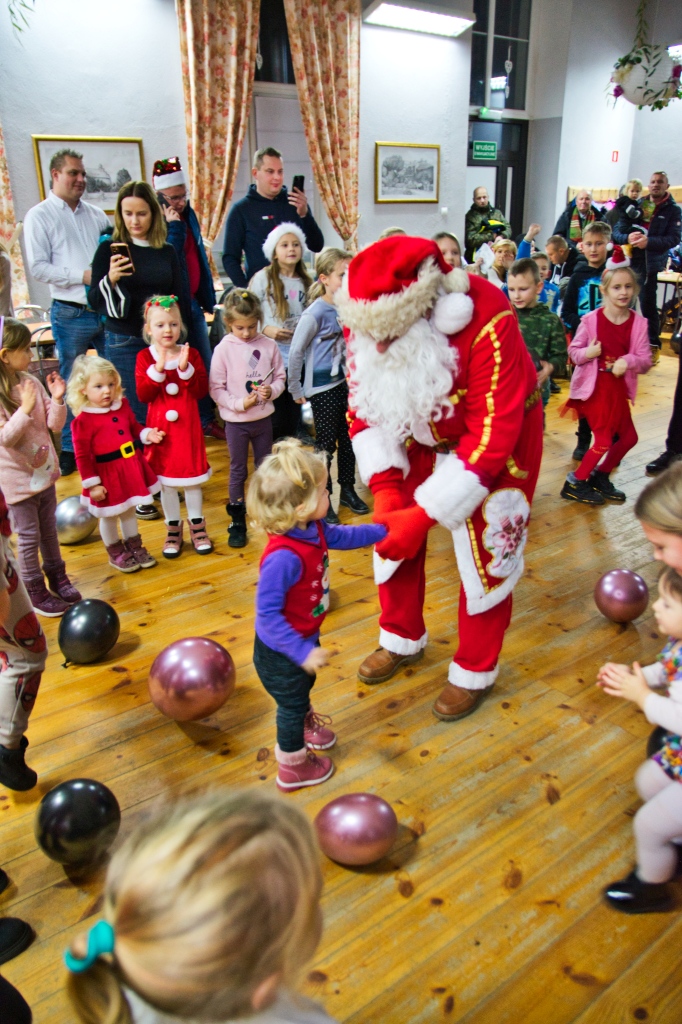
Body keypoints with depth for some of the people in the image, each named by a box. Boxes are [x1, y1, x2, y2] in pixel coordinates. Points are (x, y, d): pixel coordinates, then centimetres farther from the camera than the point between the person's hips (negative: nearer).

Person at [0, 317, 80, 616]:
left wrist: (57, 399, -15)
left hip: (44, 472, 5)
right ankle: (35, 592, 23)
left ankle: (57, 575, 38)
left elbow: (55, 424, 1)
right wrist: (25, 409, -31)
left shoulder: (31, 382, -4)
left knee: (49, 530, 21)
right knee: (28, 538, 7)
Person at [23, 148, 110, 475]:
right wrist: (82, 276, -15)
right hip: (70, 314, -4)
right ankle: (70, 449, 18)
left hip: (106, 310, 4)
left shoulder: (95, 214, 12)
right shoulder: (39, 216, 0)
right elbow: (38, 267, -8)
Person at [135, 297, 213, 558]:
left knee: (192, 477, 10)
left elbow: (202, 390, -9)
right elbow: (143, 395, -13)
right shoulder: (145, 357, -2)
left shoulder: (191, 353, 0)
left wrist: (185, 367, -22)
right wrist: (158, 368, -23)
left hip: (187, 425, 0)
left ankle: (197, 526, 26)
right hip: (161, 427, 0)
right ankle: (173, 529, 25)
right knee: (166, 480, 10)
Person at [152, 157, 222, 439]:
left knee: (205, 366, 12)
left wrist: (206, 296, 17)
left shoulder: (188, 215, 9)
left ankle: (207, 420, 23)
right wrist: (174, 227, -24)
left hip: (193, 302, 8)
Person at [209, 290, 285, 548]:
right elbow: (216, 388, -9)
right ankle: (237, 521, 19)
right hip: (236, 421, -2)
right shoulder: (223, 349, -10)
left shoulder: (268, 345, -4)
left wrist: (271, 390, -16)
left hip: (263, 418, 2)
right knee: (238, 471, 8)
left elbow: (281, 377, 4)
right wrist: (240, 403, -19)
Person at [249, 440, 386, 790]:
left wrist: (383, 531, 14)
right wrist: (303, 652, -36)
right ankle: (293, 768, 44)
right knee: (292, 702, 17)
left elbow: (341, 536, 9)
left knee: (304, 686, 34)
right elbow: (267, 615, -36)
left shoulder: (312, 529, -14)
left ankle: (306, 725, 65)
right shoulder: (283, 557, -42)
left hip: (304, 638, 8)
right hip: (281, 653, -8)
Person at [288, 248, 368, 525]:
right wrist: (296, 389, -6)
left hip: (345, 383, 6)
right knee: (326, 444, 3)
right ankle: (323, 501, 17)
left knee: (348, 439, 15)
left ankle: (348, 490, 32)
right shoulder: (315, 313, -18)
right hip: (322, 388, -6)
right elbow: (295, 352, -11)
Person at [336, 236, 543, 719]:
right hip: (421, 430, 5)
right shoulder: (368, 321, -22)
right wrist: (384, 488, -24)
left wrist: (424, 514, -36)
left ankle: (475, 672, 21)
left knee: (485, 547, -1)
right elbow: (364, 406, -11)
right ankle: (403, 639, 31)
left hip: (498, 432, -4)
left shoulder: (488, 322, -38)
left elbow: (491, 438, -35)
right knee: (394, 534, 7)